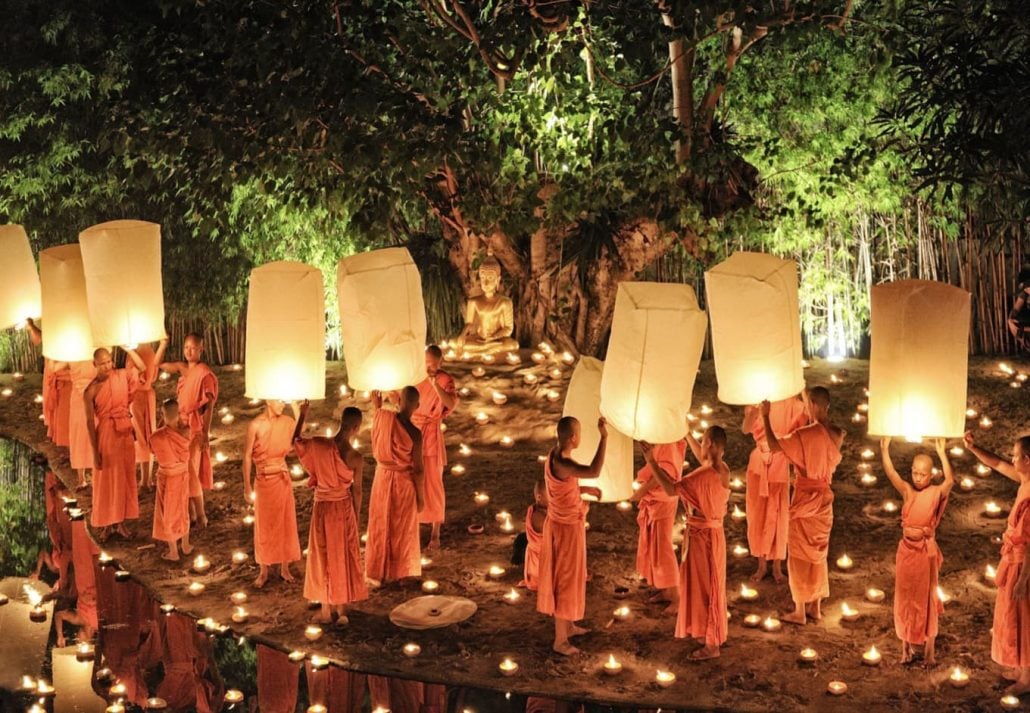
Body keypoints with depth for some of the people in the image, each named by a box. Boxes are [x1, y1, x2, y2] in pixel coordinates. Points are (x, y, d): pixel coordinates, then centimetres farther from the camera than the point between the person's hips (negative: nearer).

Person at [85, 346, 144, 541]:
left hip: (125, 432, 4)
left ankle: (120, 522, 23)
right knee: (105, 480, 5)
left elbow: (142, 366, 14)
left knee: (125, 478, 11)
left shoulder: (122, 375, -1)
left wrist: (127, 348, -2)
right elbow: (90, 422, -11)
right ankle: (106, 524, 18)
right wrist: (95, 451, -11)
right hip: (105, 434, -4)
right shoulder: (91, 391, -13)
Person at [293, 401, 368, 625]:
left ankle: (326, 610, 21)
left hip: (322, 507, 1)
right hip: (344, 508, -1)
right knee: (343, 557, 13)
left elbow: (295, 440, 4)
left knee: (322, 556, 14)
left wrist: (303, 414, 13)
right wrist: (357, 515, 8)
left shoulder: (319, 445, -17)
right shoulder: (356, 458, -18)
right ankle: (340, 610, 22)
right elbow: (356, 490, -7)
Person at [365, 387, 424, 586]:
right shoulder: (415, 434, -24)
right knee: (401, 529, 15)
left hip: (382, 477, 4)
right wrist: (421, 497, -5)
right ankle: (397, 574, 28)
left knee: (380, 525, 20)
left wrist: (377, 407, 22)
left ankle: (378, 573, 31)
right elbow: (418, 469, -17)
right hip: (403, 482, -4)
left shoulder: (383, 416, -14)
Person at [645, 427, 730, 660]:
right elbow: (702, 457, 23)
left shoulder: (705, 475, -28)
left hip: (702, 534, -9)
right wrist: (686, 433, 28)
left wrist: (652, 461, -26)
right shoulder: (722, 469, -1)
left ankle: (711, 645, 12)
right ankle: (712, 634, 35)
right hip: (711, 531, 9)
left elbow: (671, 489, -29)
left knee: (705, 586, 2)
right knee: (708, 584, 22)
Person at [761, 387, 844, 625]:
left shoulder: (806, 434, -22)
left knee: (800, 554, 4)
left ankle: (799, 611, 9)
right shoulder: (837, 434, -1)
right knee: (819, 552, 17)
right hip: (825, 497, 7)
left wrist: (765, 416, -12)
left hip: (805, 498, -6)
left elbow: (773, 446, -22)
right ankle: (816, 606, 24)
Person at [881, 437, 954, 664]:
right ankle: (906, 647, 23)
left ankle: (929, 650, 17)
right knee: (905, 598, 10)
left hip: (926, 551, -3)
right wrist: (884, 449, -31)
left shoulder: (936, 493, -8)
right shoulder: (907, 491, -3)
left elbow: (950, 480, -26)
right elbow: (891, 474, -17)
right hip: (907, 549, 3)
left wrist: (941, 453, -32)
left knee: (926, 599, 8)